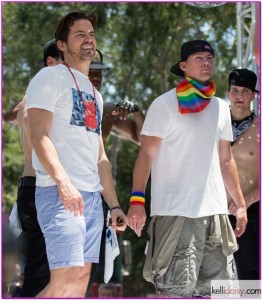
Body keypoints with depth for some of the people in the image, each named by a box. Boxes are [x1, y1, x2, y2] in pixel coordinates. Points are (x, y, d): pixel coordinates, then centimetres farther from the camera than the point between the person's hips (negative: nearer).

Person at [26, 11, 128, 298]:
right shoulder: (51, 78, -1)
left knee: (82, 277, 4)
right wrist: (63, 183, -25)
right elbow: (39, 135, -13)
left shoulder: (94, 93, 24)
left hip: (93, 196, 8)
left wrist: (114, 204, 20)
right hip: (61, 193, -8)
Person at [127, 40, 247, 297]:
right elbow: (146, 155, -7)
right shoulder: (165, 105, -3)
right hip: (176, 212, -6)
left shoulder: (220, 108, 15)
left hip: (215, 211, 6)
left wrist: (240, 203, 17)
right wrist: (137, 199, -18)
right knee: (176, 288, -9)